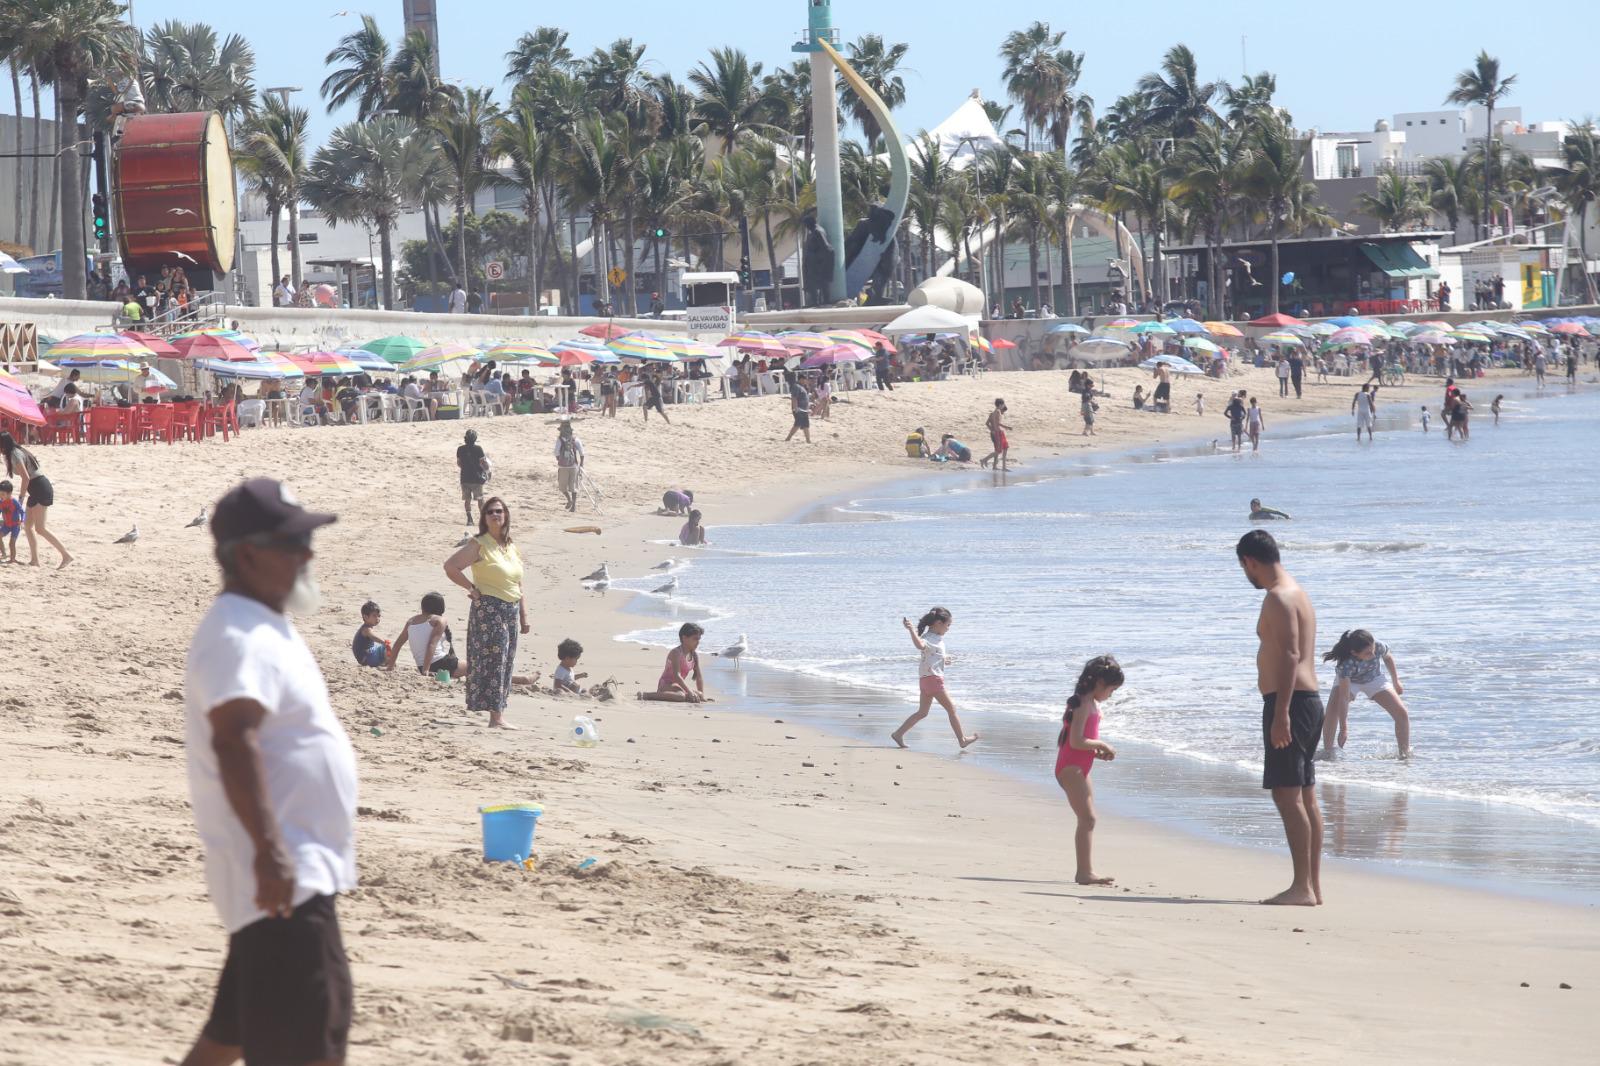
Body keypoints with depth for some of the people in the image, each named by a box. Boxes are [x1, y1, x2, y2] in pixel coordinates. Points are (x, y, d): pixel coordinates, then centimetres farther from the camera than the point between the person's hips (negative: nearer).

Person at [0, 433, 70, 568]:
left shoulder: (14, 455, -11)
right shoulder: (18, 451, 18)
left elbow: (26, 477, -20)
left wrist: (21, 498, -14)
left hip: (41, 489, -10)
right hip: (38, 490, 10)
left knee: (39, 528, -12)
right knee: (27, 525, 12)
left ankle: (66, 555, -14)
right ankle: (34, 559, 13)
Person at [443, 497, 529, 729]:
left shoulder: (513, 548, 14)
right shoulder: (479, 545, -7)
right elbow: (450, 566, -15)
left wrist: (524, 615, 14)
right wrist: (473, 588, -11)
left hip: (511, 611, 7)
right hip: (488, 608, -7)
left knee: (506, 663, 9)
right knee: (493, 661, -9)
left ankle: (497, 711, 15)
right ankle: (496, 717, -9)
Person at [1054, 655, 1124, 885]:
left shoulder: (1092, 704, 15)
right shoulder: (1084, 704, -16)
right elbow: (1076, 741, -23)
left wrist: (1098, 751, 6)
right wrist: (1101, 745, -10)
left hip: (1079, 768, 11)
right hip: (1071, 768, -11)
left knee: (1087, 820, 14)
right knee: (1087, 818, -15)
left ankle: (1085, 872, 19)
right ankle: (1085, 873, -19)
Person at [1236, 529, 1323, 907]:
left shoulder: (1278, 598, -13)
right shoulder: (1297, 593, 19)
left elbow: (1289, 656, -22)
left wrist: (1280, 714, -25)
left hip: (1288, 702, -11)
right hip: (1309, 702, 11)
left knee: (1287, 794, -12)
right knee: (1305, 796, 11)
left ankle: (1302, 887, -15)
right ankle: (1313, 886, 13)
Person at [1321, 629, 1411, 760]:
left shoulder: (1379, 647, -33)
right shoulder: (1346, 664, -42)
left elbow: (1387, 658, -6)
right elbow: (1343, 698, -42)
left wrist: (1396, 682, 7)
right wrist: (1343, 728, -45)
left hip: (1374, 679, 3)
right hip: (1348, 681, -3)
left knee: (1402, 714, -9)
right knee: (1332, 713, -28)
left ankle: (1405, 754, 5)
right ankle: (1327, 752, -14)